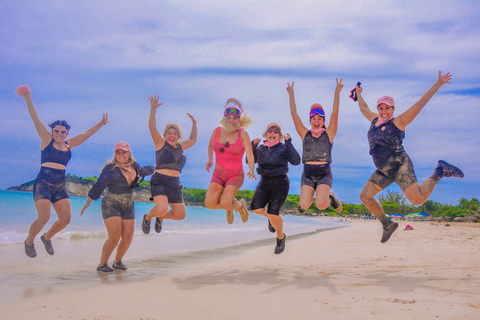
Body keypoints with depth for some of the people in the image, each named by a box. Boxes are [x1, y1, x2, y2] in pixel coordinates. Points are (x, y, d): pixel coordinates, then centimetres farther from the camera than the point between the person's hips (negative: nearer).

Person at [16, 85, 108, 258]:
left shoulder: (69, 144, 11)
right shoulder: (47, 140, 1)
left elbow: (87, 133, 15)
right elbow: (36, 119, -7)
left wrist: (101, 124, 8)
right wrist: (28, 99, -15)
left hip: (60, 185, 5)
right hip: (43, 183, -5)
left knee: (65, 218, -4)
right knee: (44, 216, -16)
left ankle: (47, 237, 25)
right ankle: (29, 241, 13)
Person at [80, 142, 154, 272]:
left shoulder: (134, 166, 5)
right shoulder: (110, 168, -9)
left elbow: (142, 171, 29)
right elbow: (98, 186, -6)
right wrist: (87, 204, -4)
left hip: (128, 207, 6)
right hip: (111, 206, -6)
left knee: (127, 238, 1)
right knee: (114, 237, -15)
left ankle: (117, 261, 24)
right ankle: (102, 264, 3)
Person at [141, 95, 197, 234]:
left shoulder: (180, 147, 17)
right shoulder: (160, 144, 2)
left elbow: (192, 140, 34)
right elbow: (152, 128, -10)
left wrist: (194, 123, 31)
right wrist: (153, 109, -16)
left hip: (175, 184, 6)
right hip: (159, 181, -6)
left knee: (180, 215, 5)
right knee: (162, 209, -26)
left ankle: (160, 218, 35)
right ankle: (148, 217, 9)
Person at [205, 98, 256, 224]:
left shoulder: (243, 134, -6)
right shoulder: (217, 131, 5)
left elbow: (250, 154, -13)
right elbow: (210, 145, 25)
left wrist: (251, 170, -29)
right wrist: (210, 159, 9)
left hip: (235, 175, -3)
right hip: (218, 175, 4)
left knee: (225, 203, -23)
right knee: (210, 203, -16)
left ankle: (240, 205, 16)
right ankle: (229, 208, 20)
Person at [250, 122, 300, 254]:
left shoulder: (283, 148, -6)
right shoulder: (260, 148, 7)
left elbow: (296, 161, -20)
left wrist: (289, 143, -22)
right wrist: (253, 145, -3)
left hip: (280, 184, -4)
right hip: (264, 183, 4)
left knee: (273, 213, -14)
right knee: (255, 208, -17)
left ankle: (281, 237, 15)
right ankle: (268, 216, 20)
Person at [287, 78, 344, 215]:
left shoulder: (328, 134, 3)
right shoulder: (305, 134, 7)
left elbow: (335, 113, -7)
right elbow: (294, 115, 2)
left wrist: (337, 93, -14)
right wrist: (291, 95, -2)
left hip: (324, 174, -2)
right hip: (308, 174, 2)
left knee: (321, 205, -23)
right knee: (304, 205, -16)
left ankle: (331, 198, 14)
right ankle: (307, 196, 22)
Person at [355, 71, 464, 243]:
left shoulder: (398, 121, -2)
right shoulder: (375, 120, 14)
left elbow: (421, 103, -4)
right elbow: (364, 108, 35)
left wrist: (438, 84, -7)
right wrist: (358, 94, 47)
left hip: (400, 166, -6)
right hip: (383, 171, 7)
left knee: (418, 199, -14)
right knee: (365, 196, -1)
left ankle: (440, 172, 10)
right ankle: (387, 224, 15)